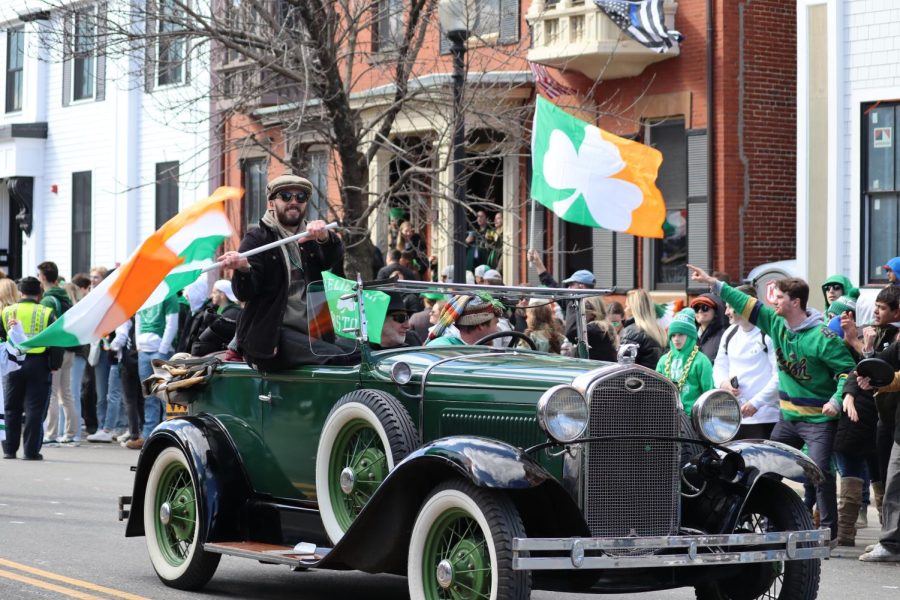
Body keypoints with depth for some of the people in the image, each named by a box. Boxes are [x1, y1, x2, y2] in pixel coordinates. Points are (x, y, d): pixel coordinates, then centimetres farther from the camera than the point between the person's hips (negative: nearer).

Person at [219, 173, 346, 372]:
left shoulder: (311, 238, 18)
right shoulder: (257, 238, 6)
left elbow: (334, 258, -5)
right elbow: (245, 293, -6)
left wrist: (324, 238, -27)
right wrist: (243, 268, -29)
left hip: (310, 331, 5)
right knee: (335, 357, -26)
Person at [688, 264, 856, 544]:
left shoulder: (822, 337, -17)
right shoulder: (776, 323, 3)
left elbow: (848, 369, -14)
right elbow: (748, 305, 9)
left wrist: (836, 400, -25)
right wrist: (713, 284, 6)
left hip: (819, 419, -7)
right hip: (788, 416, 7)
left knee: (820, 471, -14)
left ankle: (829, 532, -6)